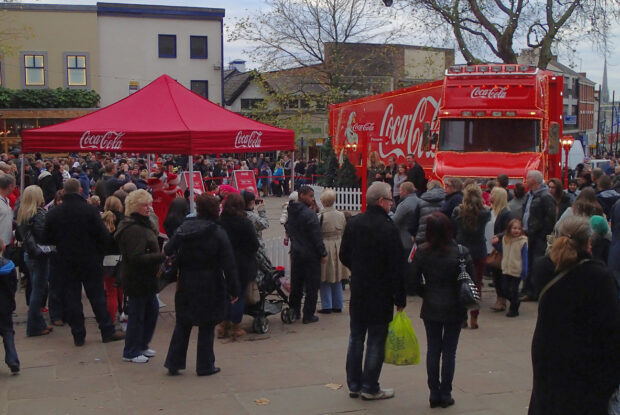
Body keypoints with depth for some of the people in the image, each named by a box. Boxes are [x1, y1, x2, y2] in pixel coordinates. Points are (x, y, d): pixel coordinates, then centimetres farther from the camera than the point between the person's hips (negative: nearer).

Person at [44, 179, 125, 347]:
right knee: (97, 296, 5)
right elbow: (102, 235, -13)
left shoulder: (53, 213, -3)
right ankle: (107, 331, 10)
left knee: (72, 297, 8)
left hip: (66, 262, 2)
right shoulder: (90, 210, -12)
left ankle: (78, 335, 11)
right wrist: (99, 252, 4)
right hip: (90, 261, -2)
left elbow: (49, 238, 3)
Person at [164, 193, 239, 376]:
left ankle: (173, 363, 18)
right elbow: (229, 265, -12)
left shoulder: (183, 229, -1)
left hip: (186, 286, 4)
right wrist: (234, 290, -7)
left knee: (183, 324, 16)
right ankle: (205, 366, 16)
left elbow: (168, 252, 0)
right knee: (207, 327, 8)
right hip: (210, 288, -3)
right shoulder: (218, 233, -12)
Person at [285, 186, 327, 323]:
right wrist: (323, 253, -11)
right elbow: (316, 236, -19)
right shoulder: (309, 213, -19)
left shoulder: (291, 212, 5)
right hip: (310, 254, -7)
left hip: (295, 254, 8)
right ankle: (308, 315, 5)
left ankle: (294, 311, 24)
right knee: (311, 286, 2)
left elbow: (288, 229, 17)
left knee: (296, 284, 17)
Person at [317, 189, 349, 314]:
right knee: (337, 278, 14)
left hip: (325, 247, -5)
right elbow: (344, 233, 10)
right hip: (338, 247, 5)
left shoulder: (320, 216, -15)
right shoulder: (341, 215, 0)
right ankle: (338, 305, 20)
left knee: (325, 280, 4)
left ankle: (327, 306, 6)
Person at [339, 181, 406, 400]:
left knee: (356, 337, 14)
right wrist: (400, 299, -9)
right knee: (376, 340, 4)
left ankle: (354, 384, 23)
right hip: (381, 294, -6)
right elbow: (397, 267, -16)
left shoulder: (353, 223, 1)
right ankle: (370, 388, 11)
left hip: (357, 291, 6)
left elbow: (344, 255, 10)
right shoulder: (388, 229, -18)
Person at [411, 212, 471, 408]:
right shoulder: (461, 252, -13)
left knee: (432, 350, 11)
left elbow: (414, 279, -6)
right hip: (455, 309, -1)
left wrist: (426, 294, 9)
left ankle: (434, 394, 15)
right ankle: (445, 395, 13)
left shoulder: (421, 252, -9)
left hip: (430, 309, 1)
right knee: (449, 351, 8)